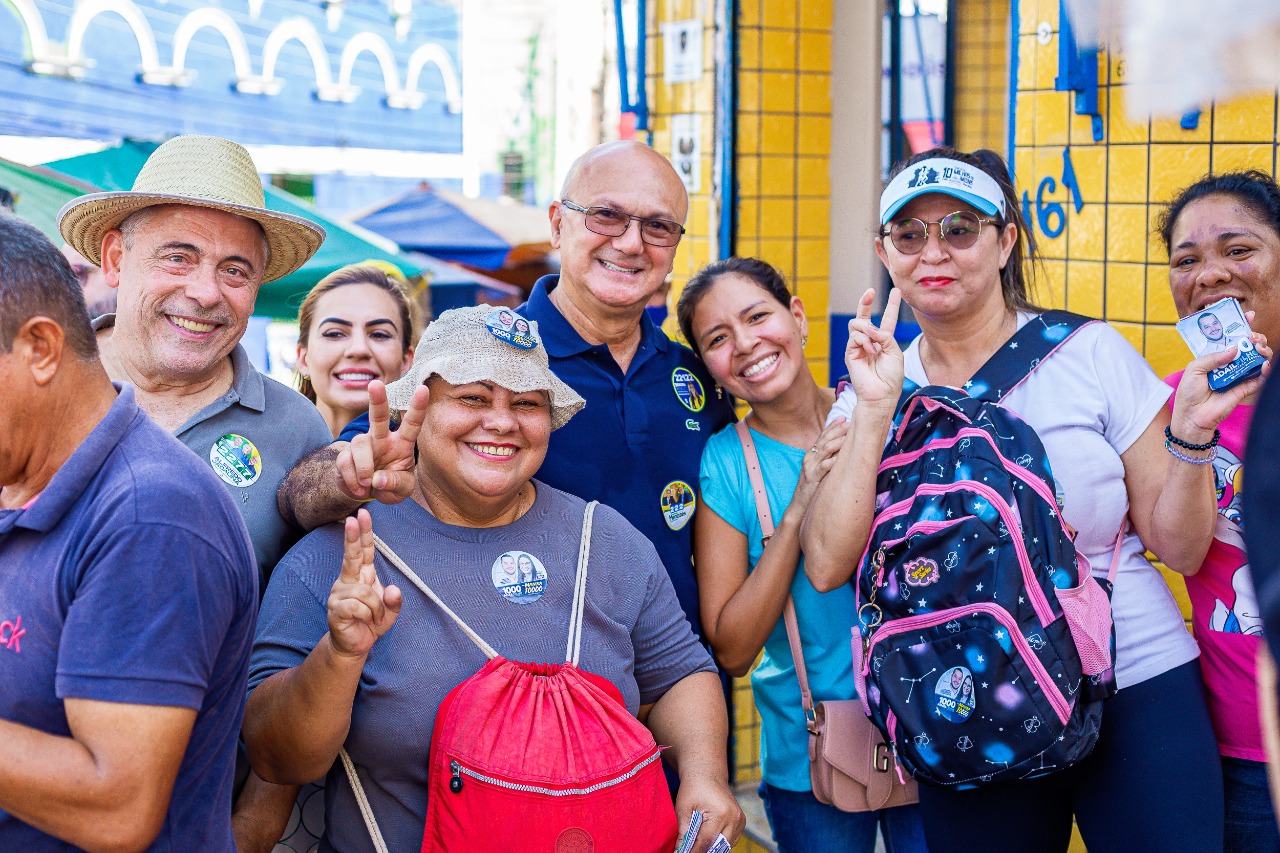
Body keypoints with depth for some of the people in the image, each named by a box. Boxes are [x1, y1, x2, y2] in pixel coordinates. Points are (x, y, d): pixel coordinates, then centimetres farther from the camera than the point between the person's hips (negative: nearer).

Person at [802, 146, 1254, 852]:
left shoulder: (1090, 353, -2)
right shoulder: (871, 394, 3)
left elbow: (1180, 547, 1)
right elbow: (827, 567, -11)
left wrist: (1190, 430, -15)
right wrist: (876, 410, -16)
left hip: (1135, 690, -1)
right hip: (966, 715, 1)